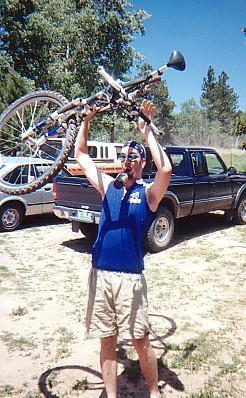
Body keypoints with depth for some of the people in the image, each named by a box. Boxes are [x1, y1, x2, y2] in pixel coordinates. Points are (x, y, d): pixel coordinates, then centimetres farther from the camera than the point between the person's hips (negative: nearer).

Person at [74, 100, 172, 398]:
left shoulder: (148, 192, -3)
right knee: (107, 341, 14)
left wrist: (146, 129, -16)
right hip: (100, 274, 4)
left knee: (140, 342, 9)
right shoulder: (108, 186, 9)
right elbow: (81, 155, 12)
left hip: (130, 277, -3)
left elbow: (166, 168, -23)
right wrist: (86, 120, 3)